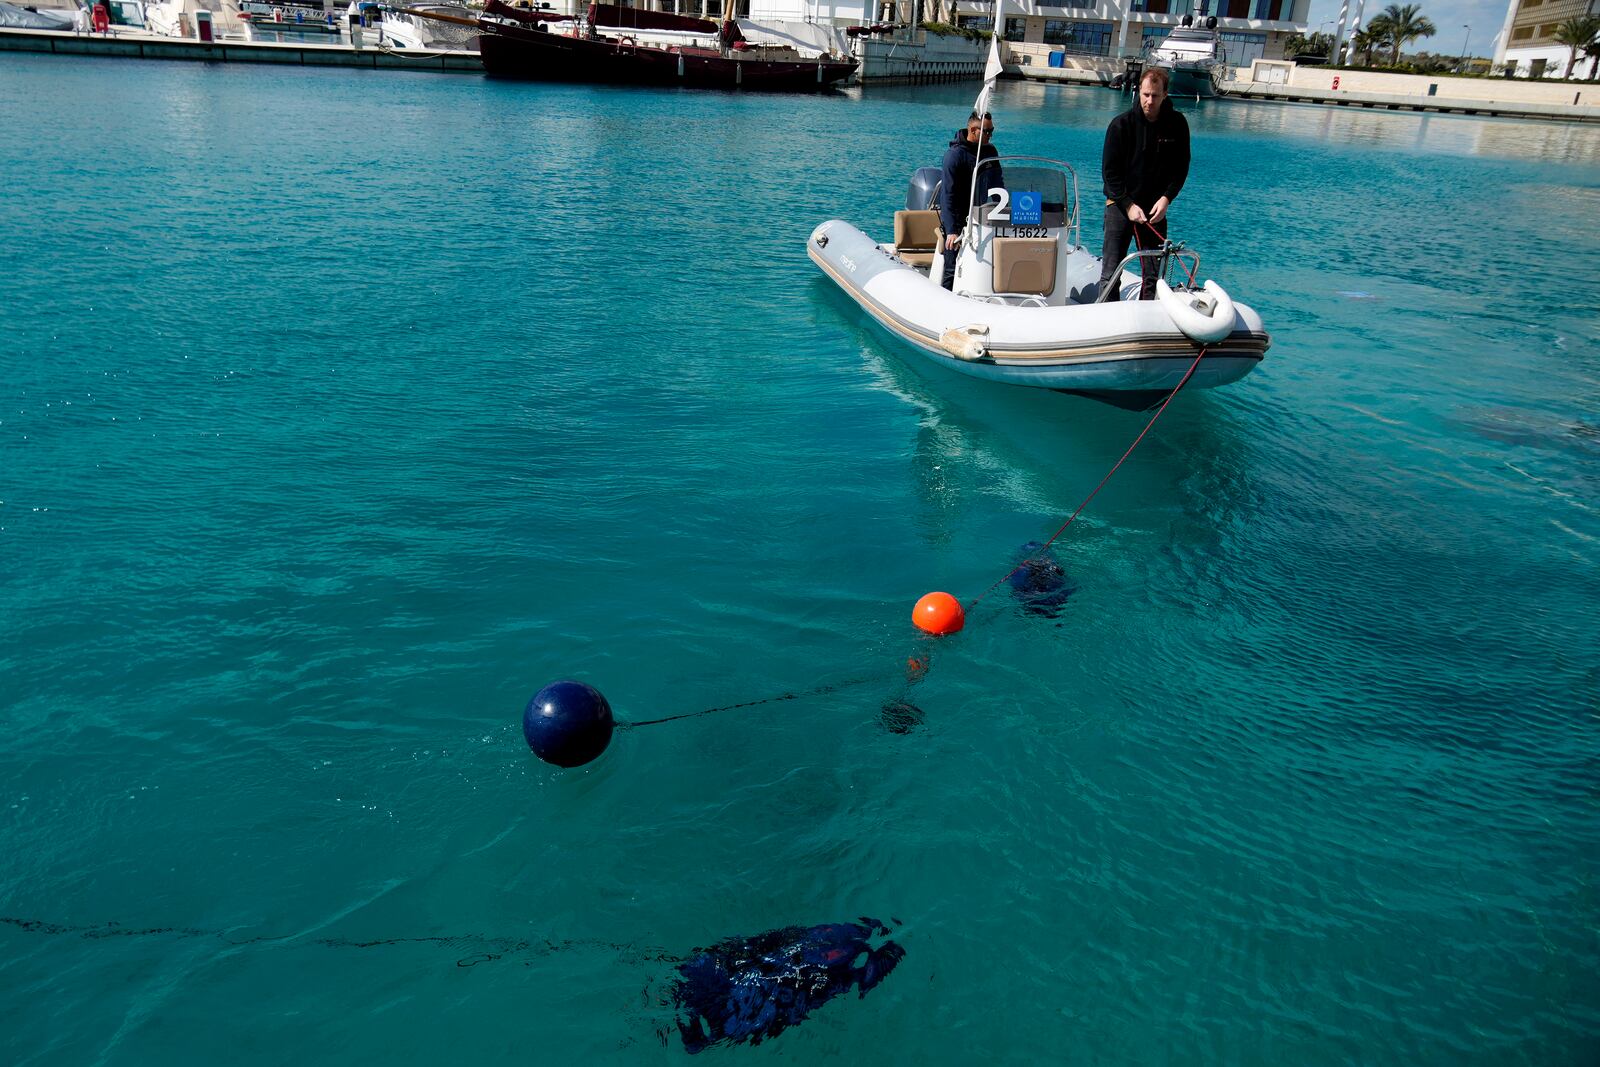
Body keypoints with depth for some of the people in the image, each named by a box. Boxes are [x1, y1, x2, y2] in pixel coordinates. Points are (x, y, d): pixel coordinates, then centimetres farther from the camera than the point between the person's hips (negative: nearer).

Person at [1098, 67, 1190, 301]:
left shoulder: (1177, 124, 0)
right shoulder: (1121, 124, -7)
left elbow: (1181, 168, 8)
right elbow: (1109, 171, -5)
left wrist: (1167, 198, -8)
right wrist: (1128, 205, -13)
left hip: (1156, 208, 2)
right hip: (1120, 204, -2)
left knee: (1154, 276, 2)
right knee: (1110, 275, -5)